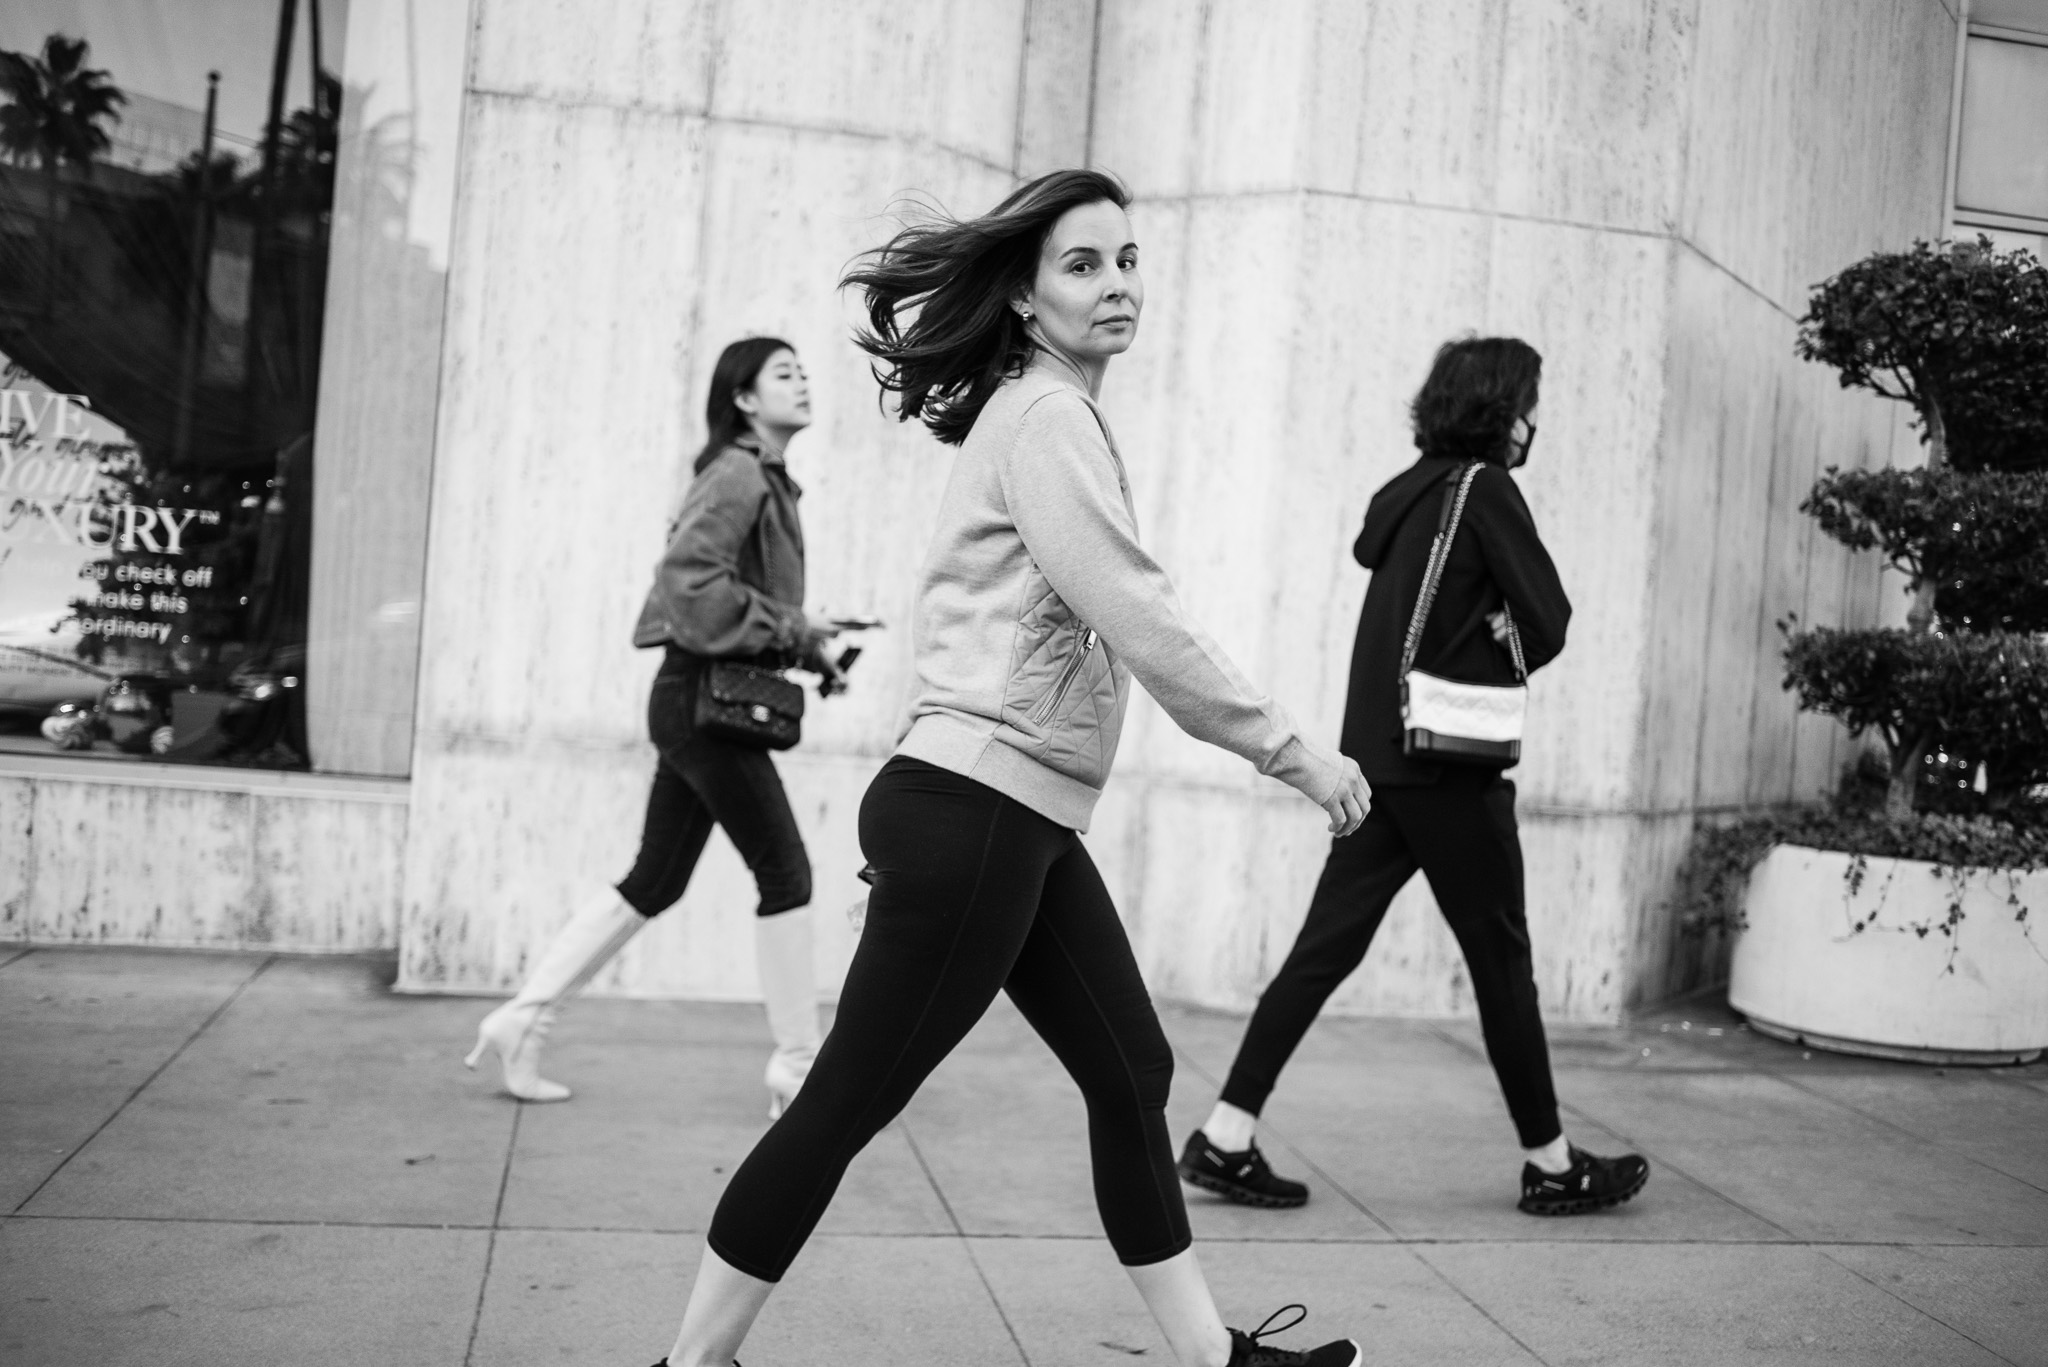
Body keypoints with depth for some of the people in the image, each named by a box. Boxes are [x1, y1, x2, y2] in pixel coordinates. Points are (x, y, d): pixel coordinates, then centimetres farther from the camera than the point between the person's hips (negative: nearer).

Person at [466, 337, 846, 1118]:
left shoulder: (763, 480, 17)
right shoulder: (739, 476, -12)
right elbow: (689, 579, -24)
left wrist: (802, 642, 7)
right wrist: (795, 637, -19)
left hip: (697, 703, 10)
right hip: (708, 700, -10)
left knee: (654, 881, 13)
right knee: (785, 875, -3)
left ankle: (522, 1018, 18)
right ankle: (797, 1068, 7)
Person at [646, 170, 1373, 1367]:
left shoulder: (1049, 415, 17)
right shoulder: (1046, 417, -12)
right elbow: (1140, 619, -18)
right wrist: (1291, 749, -10)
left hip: (1023, 823, 10)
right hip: (972, 815, -10)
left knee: (1133, 1077, 14)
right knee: (848, 1104, -1)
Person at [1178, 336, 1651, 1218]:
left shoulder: (1408, 492, 14)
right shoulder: (1485, 488, -8)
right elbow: (1548, 623, -10)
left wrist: (1474, 669, 5)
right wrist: (1501, 660, 9)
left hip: (1378, 756, 7)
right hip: (1450, 765, -7)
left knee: (1326, 946, 5)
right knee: (1501, 961, 5)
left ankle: (1225, 1137, 2)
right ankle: (1551, 1165, 19)